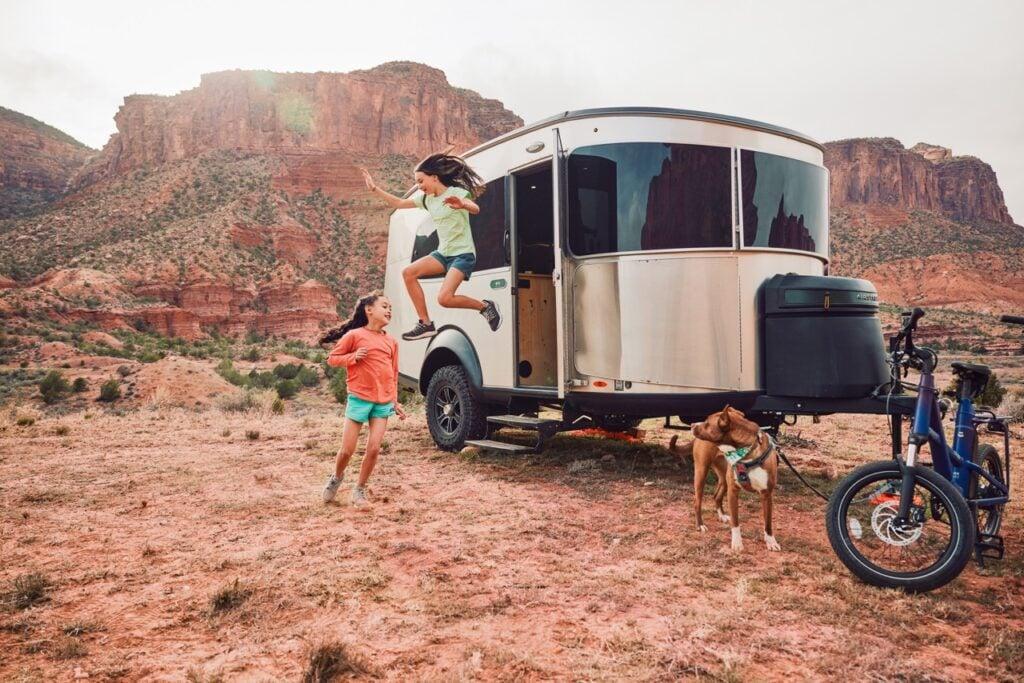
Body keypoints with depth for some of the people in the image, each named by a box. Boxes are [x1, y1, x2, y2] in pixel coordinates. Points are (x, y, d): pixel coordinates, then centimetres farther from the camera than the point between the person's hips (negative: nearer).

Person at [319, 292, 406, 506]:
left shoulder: (391, 341, 9)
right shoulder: (354, 335, -5)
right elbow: (332, 359, 1)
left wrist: (395, 401, 15)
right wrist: (353, 357, -16)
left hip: (383, 402, 4)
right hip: (359, 399, -3)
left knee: (374, 448, -2)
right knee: (347, 450, 2)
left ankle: (360, 488, 16)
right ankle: (336, 477, 32)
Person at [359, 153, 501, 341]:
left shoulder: (457, 193, -11)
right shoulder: (427, 199, 10)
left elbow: (475, 209, -30)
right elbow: (398, 203, 16)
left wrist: (462, 204, -53)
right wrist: (374, 189, 7)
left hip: (463, 254, -8)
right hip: (443, 253, 8)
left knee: (444, 298, -25)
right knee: (409, 273, -7)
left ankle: (484, 306, -1)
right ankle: (425, 324, -4)